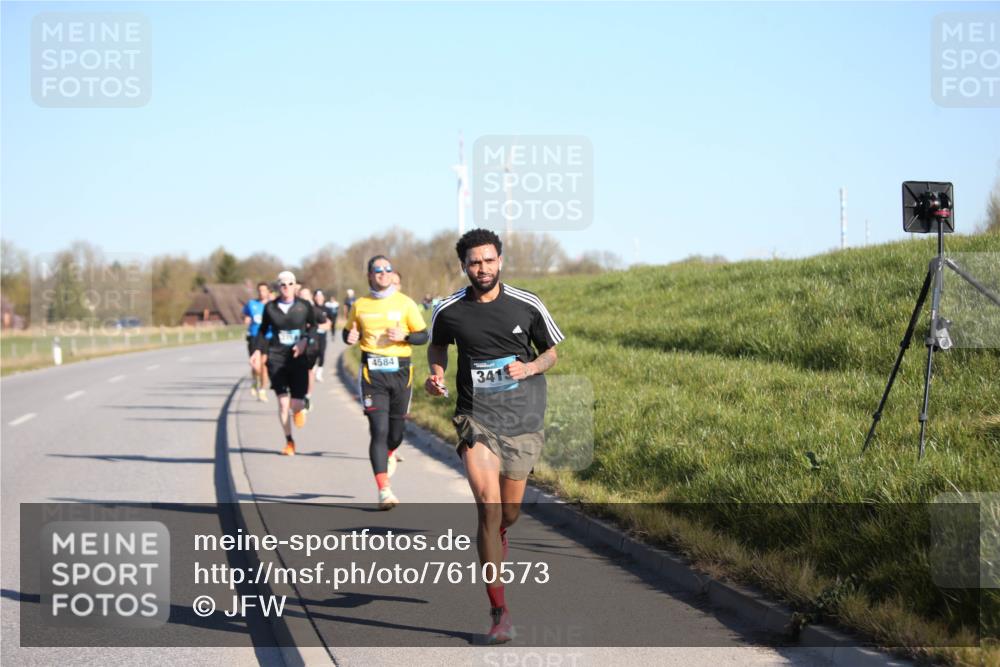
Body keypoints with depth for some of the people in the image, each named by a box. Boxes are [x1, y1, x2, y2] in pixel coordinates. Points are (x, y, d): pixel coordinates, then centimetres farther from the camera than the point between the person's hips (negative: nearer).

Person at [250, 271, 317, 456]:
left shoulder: (304, 306, 1)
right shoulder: (270, 307, 2)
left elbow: (314, 326, 11)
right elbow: (263, 330, 14)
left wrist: (305, 341, -7)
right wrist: (258, 351, 5)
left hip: (298, 358, 0)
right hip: (277, 358, 0)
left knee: (296, 404, -6)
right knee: (283, 402, -9)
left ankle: (300, 406, 35)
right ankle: (289, 442, 8)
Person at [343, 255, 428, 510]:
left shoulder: (405, 303, 4)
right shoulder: (360, 305, 6)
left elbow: (423, 336, 6)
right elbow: (348, 332, 18)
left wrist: (404, 336, -13)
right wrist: (350, 337, -5)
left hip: (400, 371, 1)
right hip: (372, 372, -1)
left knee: (396, 430, 9)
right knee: (379, 430, -13)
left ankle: (389, 455, 48)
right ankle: (384, 491, -14)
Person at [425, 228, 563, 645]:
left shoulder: (528, 306, -3)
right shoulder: (448, 311, -2)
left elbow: (551, 352, 10)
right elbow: (437, 345, 19)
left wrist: (530, 367, -11)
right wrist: (437, 374, 0)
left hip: (522, 420, 1)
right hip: (476, 418, -1)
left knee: (509, 514, 12)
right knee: (488, 508, -16)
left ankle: (496, 544, 53)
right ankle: (499, 612, -12)